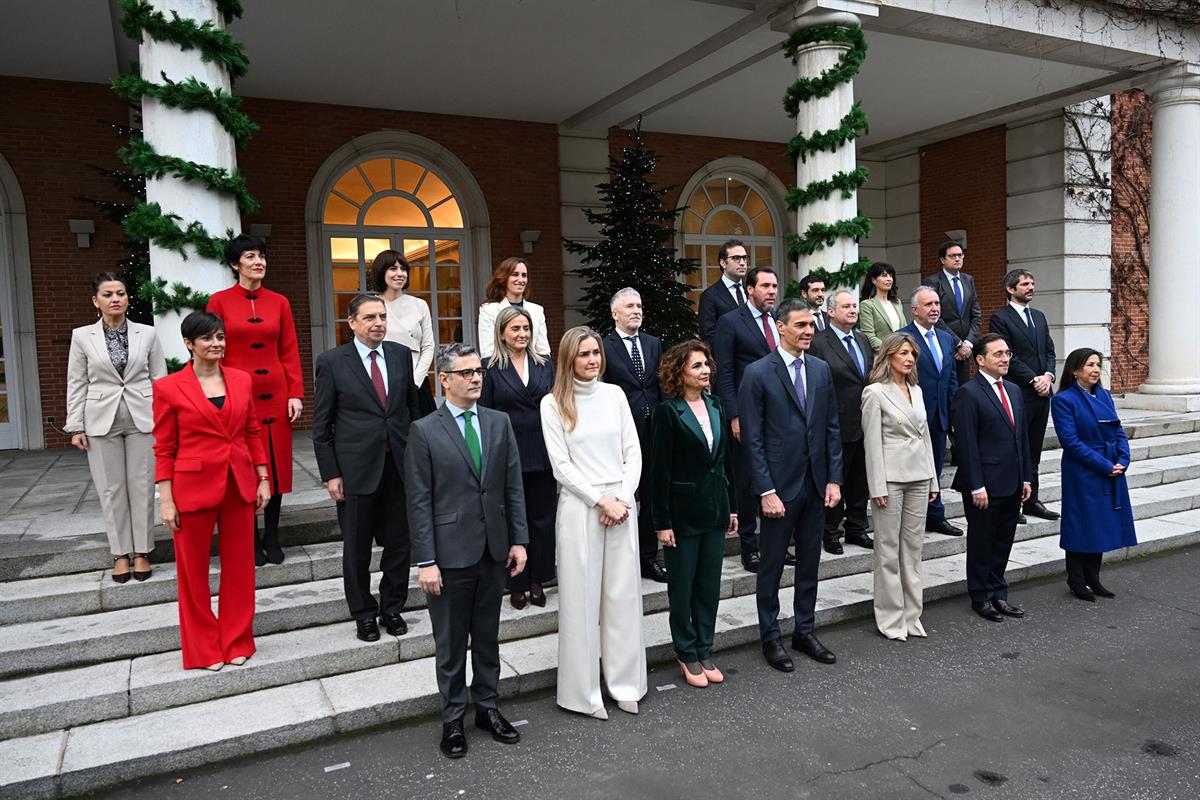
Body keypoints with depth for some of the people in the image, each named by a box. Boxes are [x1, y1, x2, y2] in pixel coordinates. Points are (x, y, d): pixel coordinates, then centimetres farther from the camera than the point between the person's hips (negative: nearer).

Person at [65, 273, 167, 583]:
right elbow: (76, 384, 4)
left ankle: (141, 552, 14)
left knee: (142, 486, 3)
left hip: (142, 418, 0)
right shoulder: (82, 336, 3)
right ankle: (121, 554, 16)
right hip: (102, 421, 0)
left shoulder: (147, 334, 3)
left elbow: (160, 379, 4)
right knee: (111, 489, 5)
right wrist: (75, 426, 0)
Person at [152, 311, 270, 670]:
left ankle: (237, 642, 27)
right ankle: (202, 649, 25)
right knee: (193, 570, 9)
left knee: (240, 566, 11)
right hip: (193, 488, -3)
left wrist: (263, 479, 7)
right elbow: (164, 449, -4)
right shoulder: (168, 388, -6)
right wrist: (166, 499, -8)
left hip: (239, 485, 4)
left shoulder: (242, 381, 5)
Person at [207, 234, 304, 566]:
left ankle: (272, 537, 20)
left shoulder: (279, 302, 6)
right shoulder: (219, 301, -1)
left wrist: (296, 393, -1)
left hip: (275, 396, 2)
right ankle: (251, 539, 18)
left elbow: (290, 352, 5)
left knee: (276, 465, 7)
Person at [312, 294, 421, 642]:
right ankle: (364, 613, 28)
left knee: (400, 542, 10)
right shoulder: (332, 361, -4)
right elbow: (322, 425, -2)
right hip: (357, 468, -3)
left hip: (400, 465, 3)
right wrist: (330, 474, -6)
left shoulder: (401, 355, 6)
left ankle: (392, 607, 29)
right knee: (357, 547, 10)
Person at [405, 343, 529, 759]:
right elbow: (419, 502, -9)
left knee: (488, 636, 17)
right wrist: (426, 561, -11)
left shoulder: (499, 423, 4)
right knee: (451, 643, 10)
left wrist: (518, 540, 2)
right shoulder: (424, 431, -8)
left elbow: (513, 486, 6)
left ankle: (487, 708, 33)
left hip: (493, 551, 4)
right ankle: (453, 719, 27)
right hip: (450, 553, -3)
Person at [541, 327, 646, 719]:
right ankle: (585, 690, 16)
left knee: (623, 593, 9)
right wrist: (602, 501, -12)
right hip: (579, 506, -3)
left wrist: (623, 498, -7)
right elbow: (562, 465, -7)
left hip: (622, 504, 3)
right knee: (581, 597, 4)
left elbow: (633, 452, 6)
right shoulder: (553, 403, -3)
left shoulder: (614, 394, 7)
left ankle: (625, 683, 23)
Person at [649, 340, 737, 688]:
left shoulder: (714, 406, 7)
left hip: (715, 509, 6)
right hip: (683, 512, -6)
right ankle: (687, 655, 24)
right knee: (682, 587, 9)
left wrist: (731, 507, 11)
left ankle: (704, 652, 27)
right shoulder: (668, 411, -11)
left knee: (710, 585, 13)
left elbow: (726, 459, 12)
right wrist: (662, 522, -13)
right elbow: (660, 470, -12)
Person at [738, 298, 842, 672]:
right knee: (772, 565, 8)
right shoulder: (758, 373, -10)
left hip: (815, 484, 5)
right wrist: (766, 490, -15)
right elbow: (753, 438, -12)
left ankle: (804, 631, 31)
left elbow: (831, 428, 9)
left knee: (809, 563, 15)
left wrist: (834, 479, 3)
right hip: (779, 486, -5)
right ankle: (770, 637, 23)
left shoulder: (821, 370, 6)